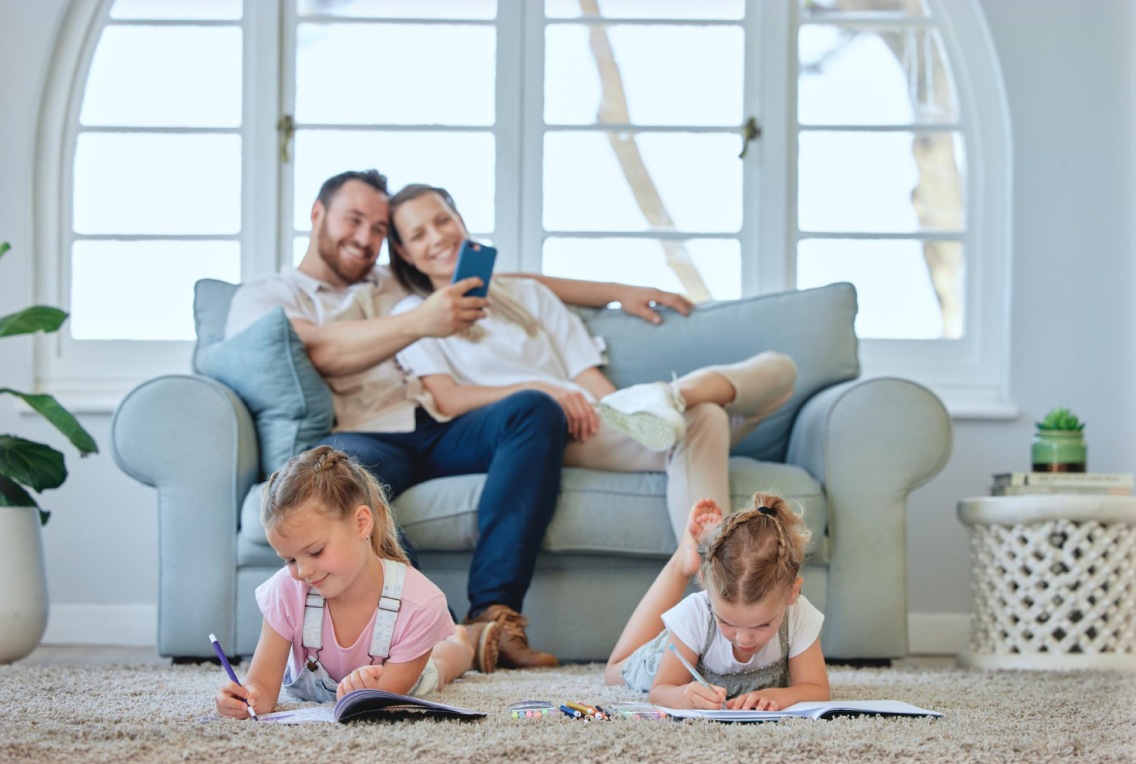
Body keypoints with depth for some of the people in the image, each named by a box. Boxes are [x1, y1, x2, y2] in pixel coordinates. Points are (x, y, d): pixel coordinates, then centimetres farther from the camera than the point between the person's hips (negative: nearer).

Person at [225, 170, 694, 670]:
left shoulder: (394, 286, 35)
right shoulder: (263, 298, 18)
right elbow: (317, 351, -5)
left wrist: (617, 293, 31)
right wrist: (419, 323, -18)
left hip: (438, 435, 5)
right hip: (359, 436, -5)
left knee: (534, 411, -26)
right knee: (340, 463, -41)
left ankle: (493, 613, -37)